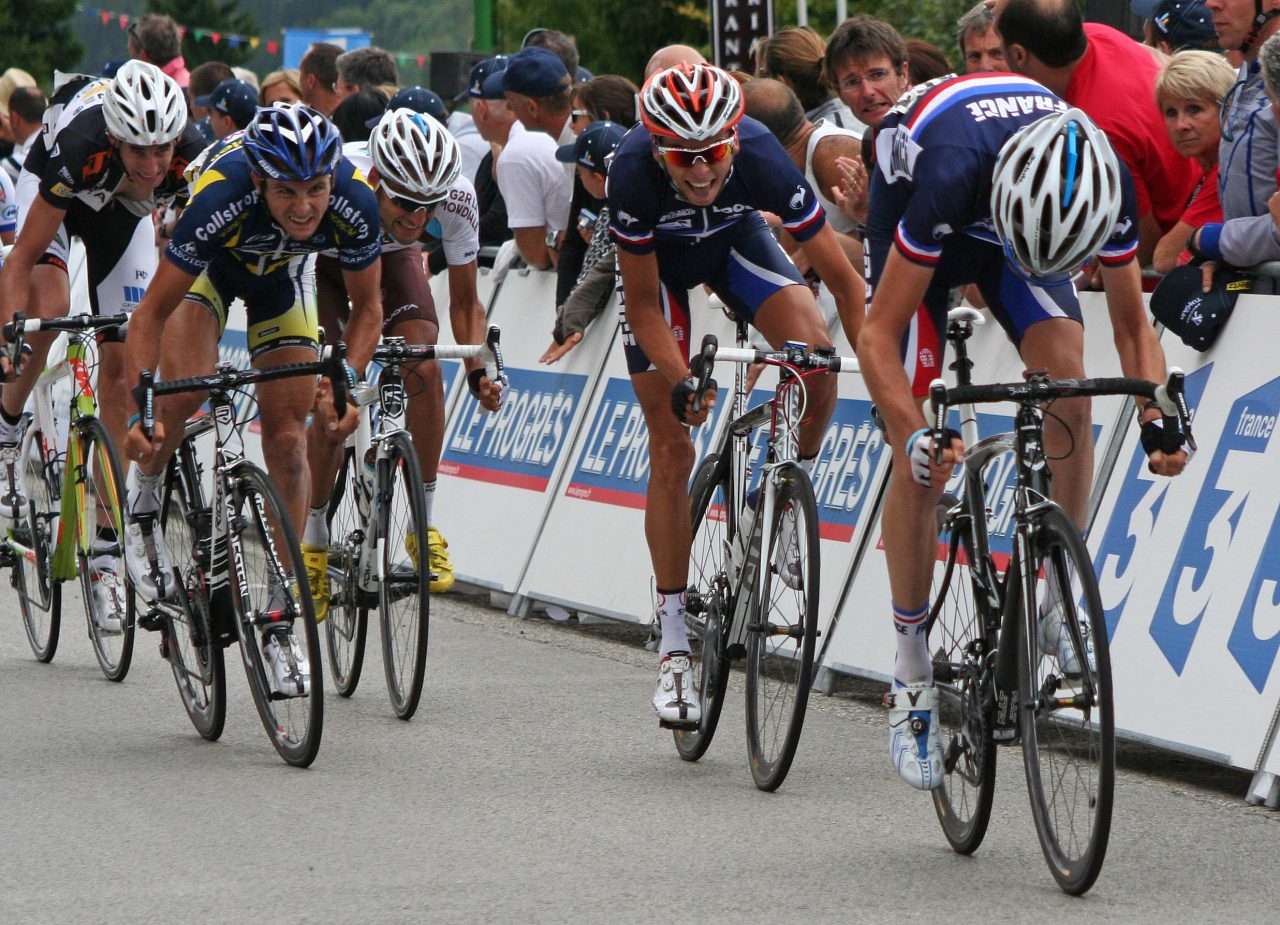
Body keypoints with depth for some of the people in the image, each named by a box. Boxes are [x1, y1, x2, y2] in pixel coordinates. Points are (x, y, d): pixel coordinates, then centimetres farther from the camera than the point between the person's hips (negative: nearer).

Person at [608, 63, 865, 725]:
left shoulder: (762, 160, -37)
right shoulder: (634, 173, -38)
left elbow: (843, 279, -28)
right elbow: (644, 306, -25)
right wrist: (679, 382, -39)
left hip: (735, 237, 1)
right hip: (658, 257, -1)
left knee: (815, 355, -28)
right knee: (672, 449, -5)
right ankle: (674, 651, 2)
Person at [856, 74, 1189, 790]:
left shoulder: (1108, 184, -32)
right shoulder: (952, 174, -43)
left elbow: (1132, 322, -17)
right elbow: (878, 337, -36)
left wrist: (1157, 421, -33)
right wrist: (915, 436, -50)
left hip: (1003, 208, 3)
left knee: (1067, 377, -22)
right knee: (922, 459, -10)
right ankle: (912, 669, 0)